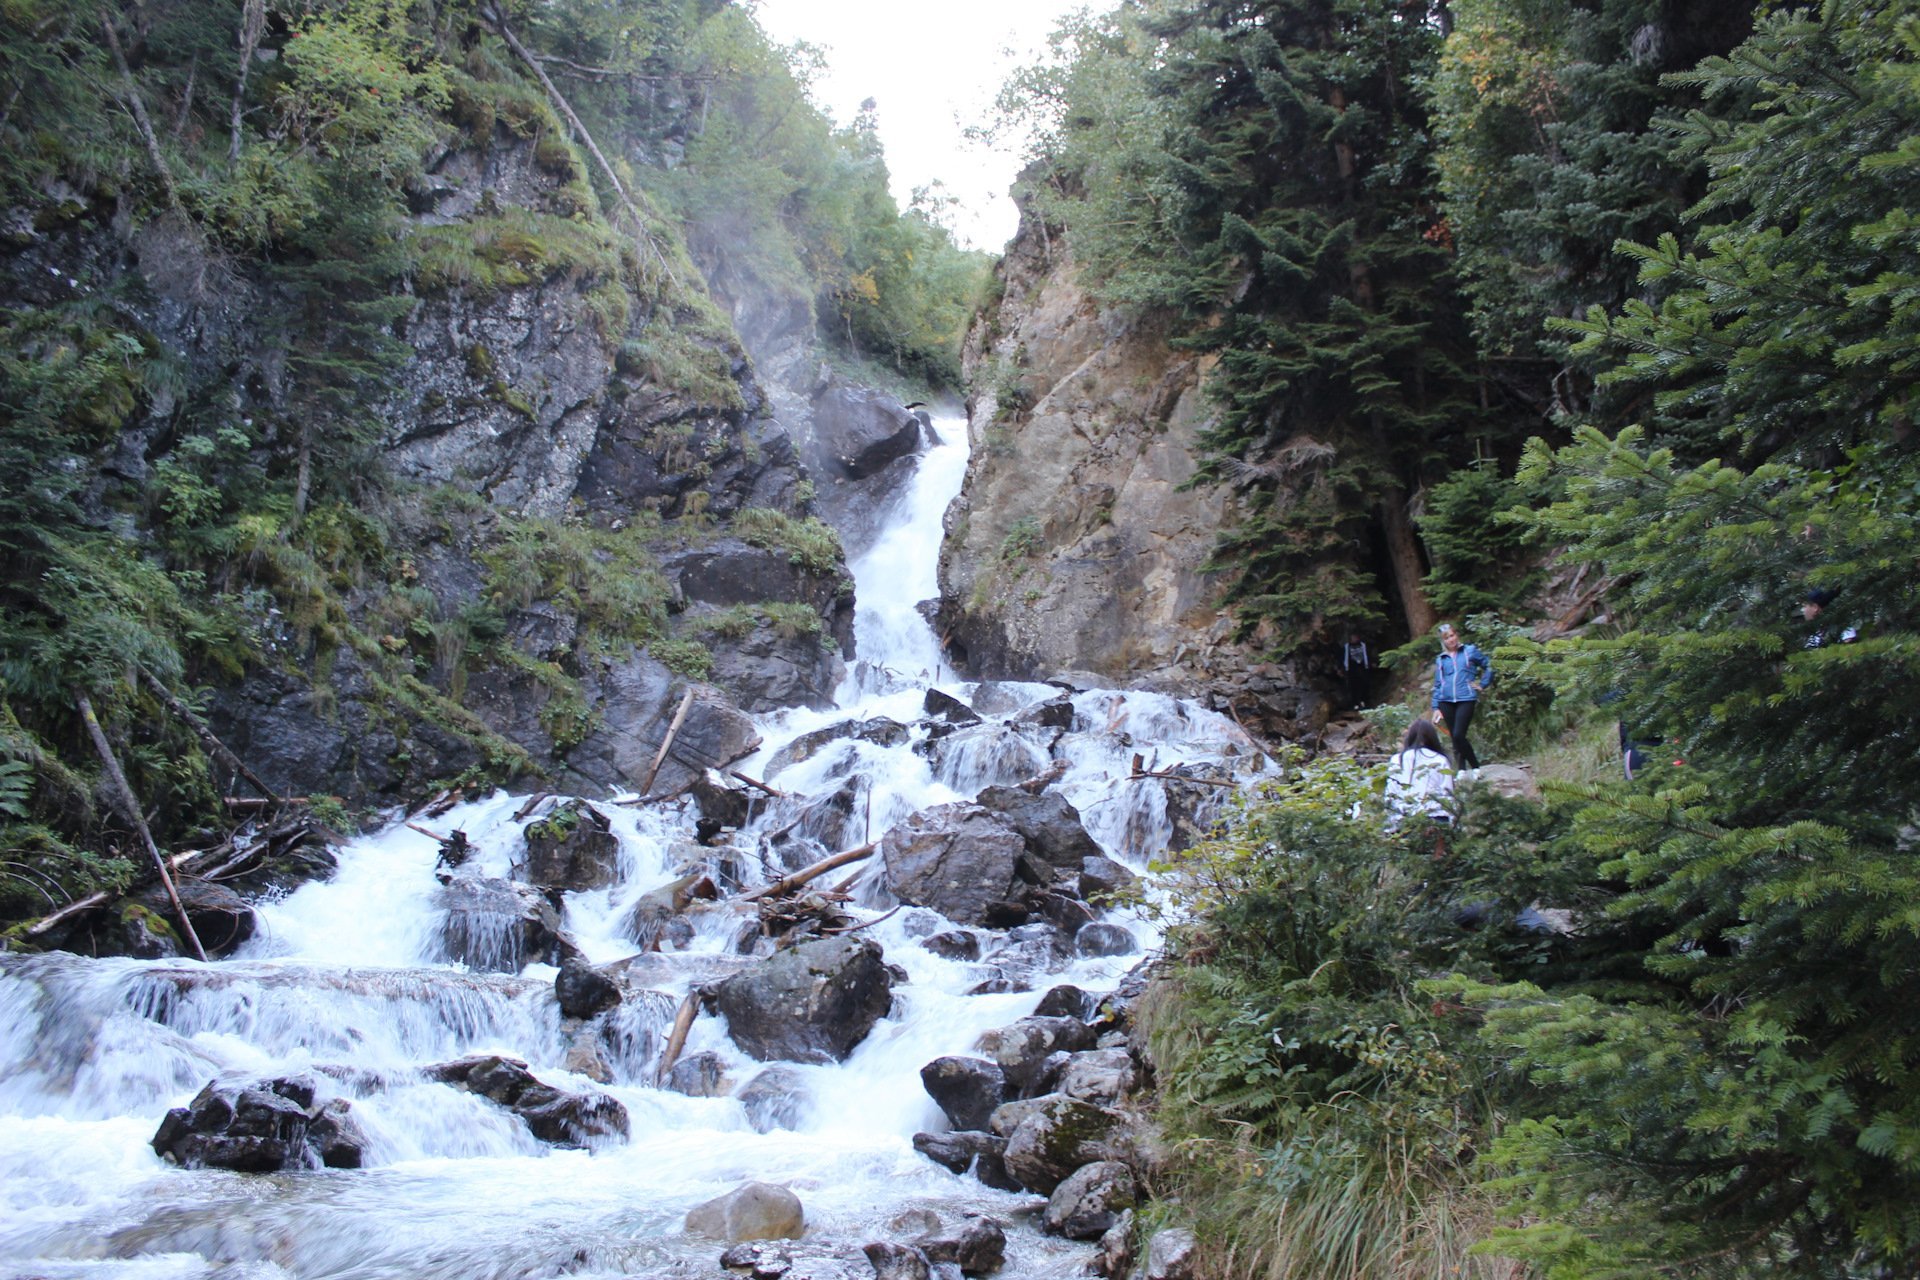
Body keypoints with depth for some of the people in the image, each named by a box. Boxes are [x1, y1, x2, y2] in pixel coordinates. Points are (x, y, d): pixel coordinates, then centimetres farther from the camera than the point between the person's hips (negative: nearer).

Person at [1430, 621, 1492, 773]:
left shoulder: (1470, 651, 8)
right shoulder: (1440, 660, 15)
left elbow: (1488, 667, 14)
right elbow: (1437, 685, 16)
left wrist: (1482, 684, 3)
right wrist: (1436, 707, 9)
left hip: (1466, 699, -4)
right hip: (1446, 702, 4)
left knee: (1458, 735, -18)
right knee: (1454, 739, 4)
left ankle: (1476, 767, -5)